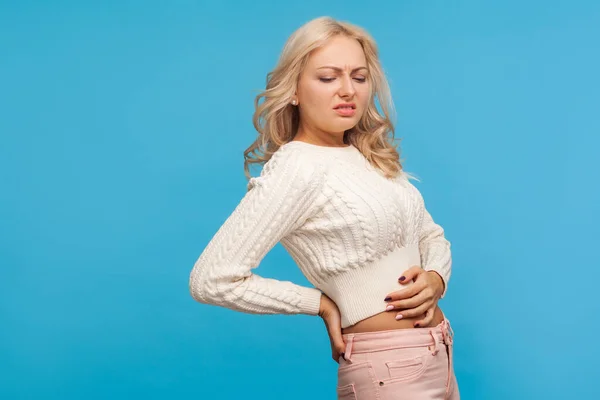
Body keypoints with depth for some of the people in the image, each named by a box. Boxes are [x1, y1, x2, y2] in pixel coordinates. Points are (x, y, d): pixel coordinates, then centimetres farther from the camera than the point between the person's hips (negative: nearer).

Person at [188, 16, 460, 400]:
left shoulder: (374, 158, 6)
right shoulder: (296, 166, -16)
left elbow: (433, 237, 15)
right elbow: (212, 280, -21)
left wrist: (435, 278, -7)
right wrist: (320, 302, -12)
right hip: (391, 368, -7)